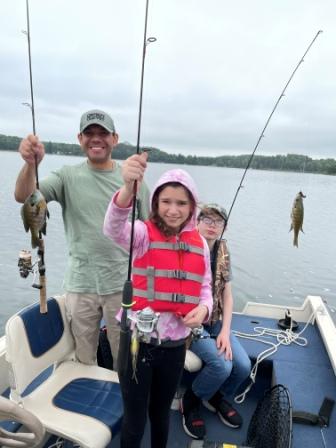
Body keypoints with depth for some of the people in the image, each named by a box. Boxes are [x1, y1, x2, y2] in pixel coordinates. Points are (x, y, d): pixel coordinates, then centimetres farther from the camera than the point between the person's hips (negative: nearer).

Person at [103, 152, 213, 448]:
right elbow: (114, 229, -35)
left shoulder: (200, 243, 1)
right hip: (138, 341, -3)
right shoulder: (144, 233, -12)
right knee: (135, 419, 12)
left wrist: (204, 308, -14)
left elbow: (205, 287, 9)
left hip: (175, 343, 4)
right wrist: (128, 187, -54)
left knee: (161, 412, 25)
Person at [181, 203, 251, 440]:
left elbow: (227, 295, 5)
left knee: (244, 366, -9)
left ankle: (218, 397, 25)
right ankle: (190, 400, 11)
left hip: (216, 322, 6)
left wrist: (225, 331, -5)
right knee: (222, 365, -21)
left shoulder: (223, 254, 4)